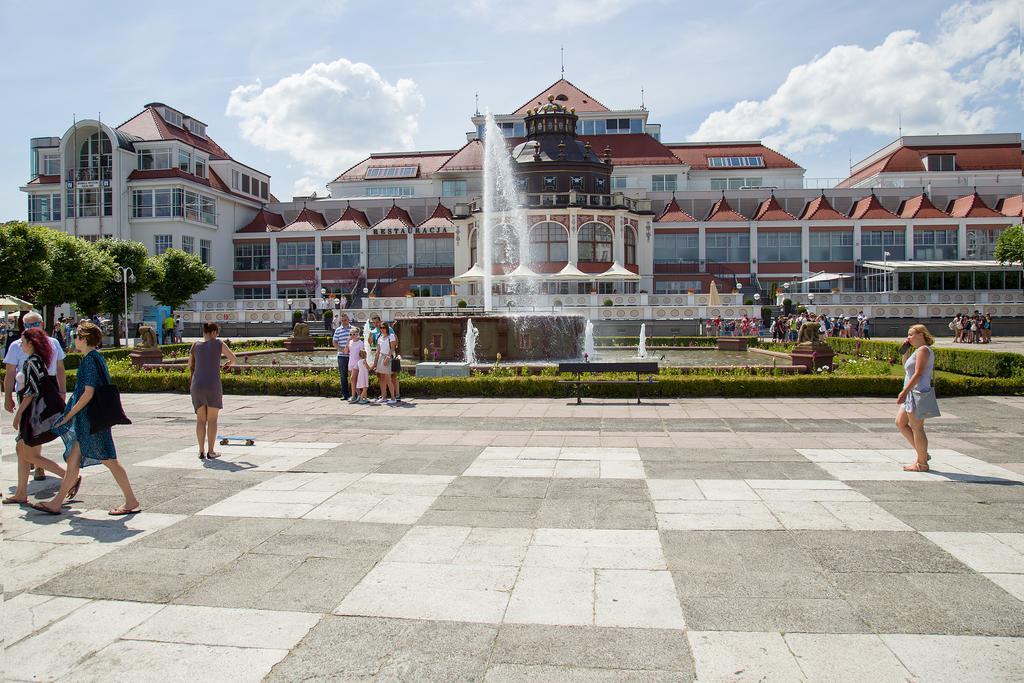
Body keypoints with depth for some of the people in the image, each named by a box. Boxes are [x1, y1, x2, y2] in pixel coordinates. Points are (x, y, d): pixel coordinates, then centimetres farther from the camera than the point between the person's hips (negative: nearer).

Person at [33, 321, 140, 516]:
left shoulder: (90, 360, -16)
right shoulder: (94, 358, 13)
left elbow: (88, 393, -20)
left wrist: (69, 414, -15)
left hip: (92, 420, -10)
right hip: (86, 421, 10)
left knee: (108, 460, -4)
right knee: (73, 460, 14)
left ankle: (131, 501, 3)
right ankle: (56, 503, 22)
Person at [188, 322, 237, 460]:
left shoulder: (196, 345, 9)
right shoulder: (218, 343, 1)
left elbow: (190, 367, 18)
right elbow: (233, 358, 6)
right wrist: (229, 364, 28)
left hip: (197, 386, 3)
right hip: (213, 386, -3)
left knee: (201, 420, 11)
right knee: (212, 419, 7)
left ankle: (201, 451, 6)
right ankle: (210, 451, 7)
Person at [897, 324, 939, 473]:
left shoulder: (923, 350, -13)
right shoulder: (917, 350, 17)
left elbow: (918, 374, -21)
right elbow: (906, 370, 23)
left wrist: (904, 392, -24)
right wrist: (905, 351, 14)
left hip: (919, 393, -10)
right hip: (913, 394, 10)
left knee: (917, 428, -3)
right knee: (900, 423, 14)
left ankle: (922, 464, 6)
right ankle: (923, 453, 19)